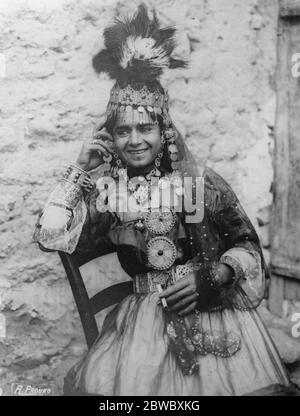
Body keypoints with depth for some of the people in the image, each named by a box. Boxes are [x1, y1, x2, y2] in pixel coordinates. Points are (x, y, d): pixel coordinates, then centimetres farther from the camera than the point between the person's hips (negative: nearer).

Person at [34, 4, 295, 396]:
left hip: (215, 309, 0)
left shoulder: (201, 181, -1)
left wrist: (212, 276, -15)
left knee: (250, 383, -17)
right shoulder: (106, 194, 4)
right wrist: (80, 169, -3)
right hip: (144, 317, 1)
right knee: (96, 383, -17)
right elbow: (49, 235, -5)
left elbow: (247, 246, 2)